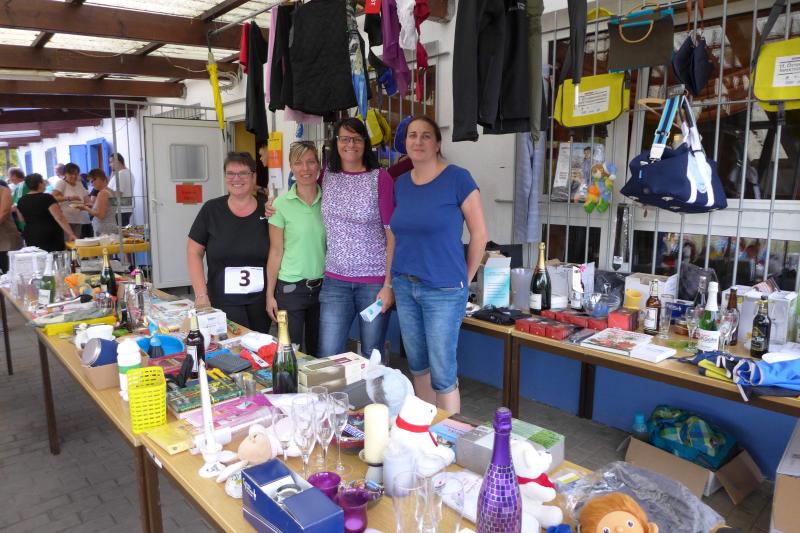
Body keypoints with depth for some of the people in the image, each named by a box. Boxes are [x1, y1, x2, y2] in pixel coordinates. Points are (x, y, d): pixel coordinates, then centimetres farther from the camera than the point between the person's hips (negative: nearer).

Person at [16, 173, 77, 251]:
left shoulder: (21, 201, 8)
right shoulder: (47, 198, -11)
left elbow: (22, 220, 21)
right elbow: (60, 218, -19)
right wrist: (70, 234, -22)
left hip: (31, 237, 6)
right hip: (51, 237, -6)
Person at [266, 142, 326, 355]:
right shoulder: (281, 204, -7)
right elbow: (276, 252, -4)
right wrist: (270, 294, -5)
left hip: (323, 286, 3)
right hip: (291, 288, -3)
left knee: (318, 351, 15)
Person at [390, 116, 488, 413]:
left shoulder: (457, 179, -10)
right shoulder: (401, 183, 8)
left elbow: (479, 234, -6)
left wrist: (465, 279, -1)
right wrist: (397, 276, 11)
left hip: (444, 290, -6)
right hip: (404, 287, 6)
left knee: (443, 373, 1)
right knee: (418, 366, 17)